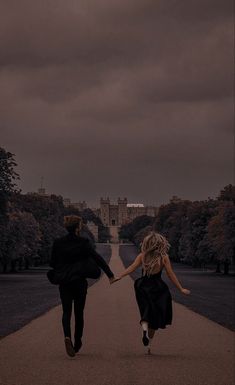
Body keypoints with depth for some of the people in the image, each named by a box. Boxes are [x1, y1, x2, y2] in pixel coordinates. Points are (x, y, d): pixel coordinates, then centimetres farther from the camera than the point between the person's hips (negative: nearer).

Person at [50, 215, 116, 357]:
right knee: (79, 313, 13)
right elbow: (98, 258, -17)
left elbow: (53, 263, 2)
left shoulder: (58, 243, -2)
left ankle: (67, 336, -25)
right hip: (80, 282, -1)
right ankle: (77, 343, 22)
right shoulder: (83, 242, -10)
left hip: (64, 283, 1)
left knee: (66, 311, 2)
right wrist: (110, 274, -16)